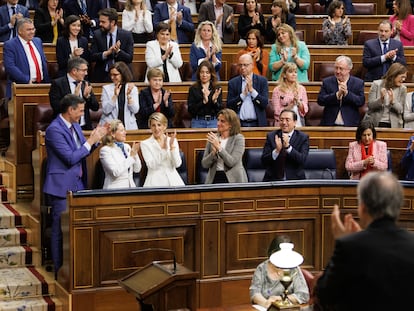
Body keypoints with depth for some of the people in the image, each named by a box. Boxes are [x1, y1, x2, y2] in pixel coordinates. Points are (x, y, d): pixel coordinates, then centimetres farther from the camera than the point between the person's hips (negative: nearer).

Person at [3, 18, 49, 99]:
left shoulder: (38, 41, 18)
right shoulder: (9, 45, -2)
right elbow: (10, 67, -13)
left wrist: (46, 81, 10)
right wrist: (27, 80, -18)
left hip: (41, 85, 5)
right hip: (22, 88, -5)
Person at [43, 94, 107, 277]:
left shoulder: (75, 125, 9)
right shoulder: (54, 130, -18)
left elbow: (82, 151, 17)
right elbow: (70, 158, -22)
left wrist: (94, 139, 1)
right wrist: (91, 141, -17)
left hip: (77, 185, 9)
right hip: (62, 187, -9)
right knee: (61, 230, 0)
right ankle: (60, 271, 8)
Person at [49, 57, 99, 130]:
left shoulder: (86, 84, 13)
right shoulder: (57, 84, -2)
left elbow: (95, 107, 10)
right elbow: (56, 106, -13)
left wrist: (87, 96, -8)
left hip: (84, 127, 4)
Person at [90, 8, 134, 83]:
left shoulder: (126, 35, -1)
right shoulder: (97, 34, 3)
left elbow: (130, 58, -4)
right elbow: (92, 57, -2)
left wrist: (118, 51, -22)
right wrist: (107, 53, -19)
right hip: (101, 76, 1)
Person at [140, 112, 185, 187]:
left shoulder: (173, 141, 12)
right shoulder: (145, 144, 3)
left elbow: (177, 164, 3)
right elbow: (152, 165, -9)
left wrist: (172, 146, -8)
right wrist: (163, 148, -15)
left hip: (173, 179, 2)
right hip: (156, 181, -2)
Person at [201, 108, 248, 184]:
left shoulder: (238, 138, 0)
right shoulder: (213, 138, 10)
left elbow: (232, 162, -12)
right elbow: (204, 164, 5)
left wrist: (219, 147, -20)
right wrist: (213, 152, -12)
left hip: (233, 180, -3)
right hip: (214, 178, 3)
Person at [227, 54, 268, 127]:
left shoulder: (262, 81, 4)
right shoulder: (233, 82, 5)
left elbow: (265, 103, -4)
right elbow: (229, 106, -2)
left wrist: (252, 90, -12)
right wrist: (243, 94, -11)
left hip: (257, 124, 0)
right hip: (239, 124, 0)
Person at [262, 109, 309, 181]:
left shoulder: (303, 137, 3)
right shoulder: (271, 136, 7)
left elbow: (302, 160, -10)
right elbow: (264, 161, 0)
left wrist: (288, 146, -21)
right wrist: (276, 150, -17)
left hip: (295, 180, -1)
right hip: (273, 180, 1)